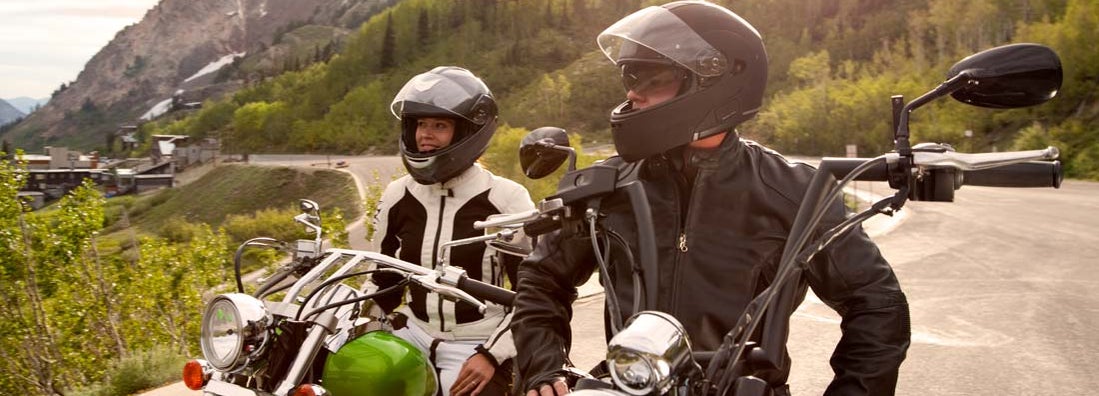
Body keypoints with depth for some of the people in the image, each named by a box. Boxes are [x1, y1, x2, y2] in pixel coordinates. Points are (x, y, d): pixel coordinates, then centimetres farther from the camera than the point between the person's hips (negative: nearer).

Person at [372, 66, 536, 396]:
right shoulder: (397, 196, 5)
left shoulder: (505, 199, -8)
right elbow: (383, 281, 16)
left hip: (475, 349, -4)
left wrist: (491, 355, -12)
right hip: (412, 338, 4)